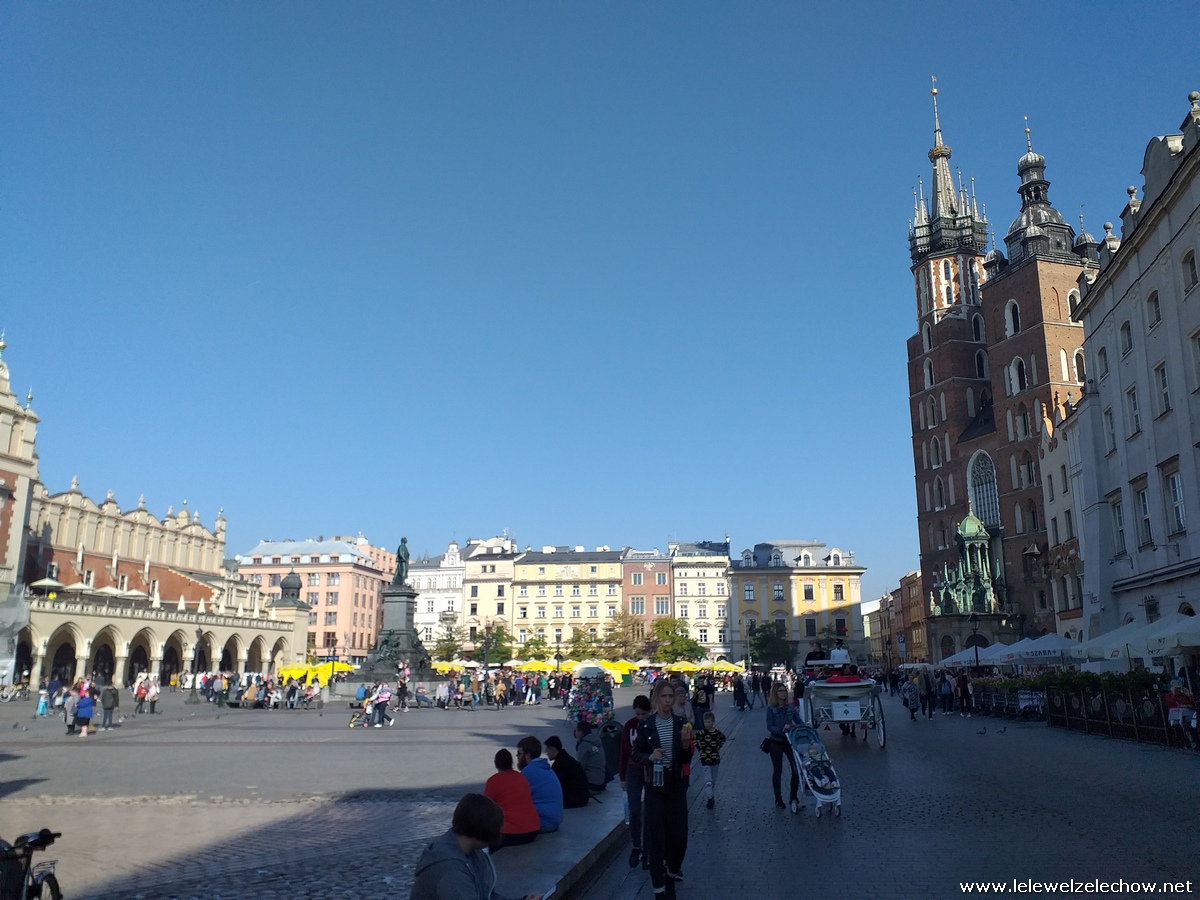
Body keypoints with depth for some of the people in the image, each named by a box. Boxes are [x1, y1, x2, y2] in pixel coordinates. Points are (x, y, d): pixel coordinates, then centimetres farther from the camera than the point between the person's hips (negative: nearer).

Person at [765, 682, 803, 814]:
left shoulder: (791, 708, 1)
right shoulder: (771, 709, -10)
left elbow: (799, 722, 5)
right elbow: (769, 727, -14)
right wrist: (782, 730, -29)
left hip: (789, 741, 3)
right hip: (776, 742, -3)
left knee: (796, 768, -7)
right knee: (777, 771, 8)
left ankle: (794, 798, 5)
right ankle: (778, 799, 21)